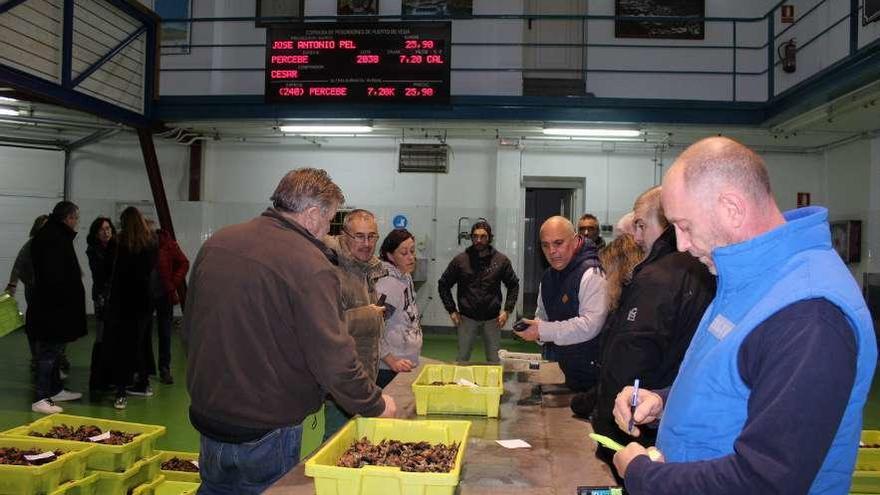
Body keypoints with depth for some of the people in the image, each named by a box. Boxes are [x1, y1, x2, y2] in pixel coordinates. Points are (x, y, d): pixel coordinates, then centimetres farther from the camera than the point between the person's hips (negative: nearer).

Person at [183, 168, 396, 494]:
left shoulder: (215, 243, 0)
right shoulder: (311, 266, -23)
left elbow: (189, 329, 11)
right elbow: (333, 359, -24)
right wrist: (376, 404, -8)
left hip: (207, 415, 6)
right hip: (269, 428, -6)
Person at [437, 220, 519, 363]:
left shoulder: (501, 260, -3)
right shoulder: (460, 260, -5)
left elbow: (513, 285, 7)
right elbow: (443, 285, 4)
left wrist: (507, 310, -1)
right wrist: (451, 311, -2)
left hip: (492, 318, 0)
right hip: (467, 317, 0)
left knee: (494, 360, 11)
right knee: (462, 359, 10)